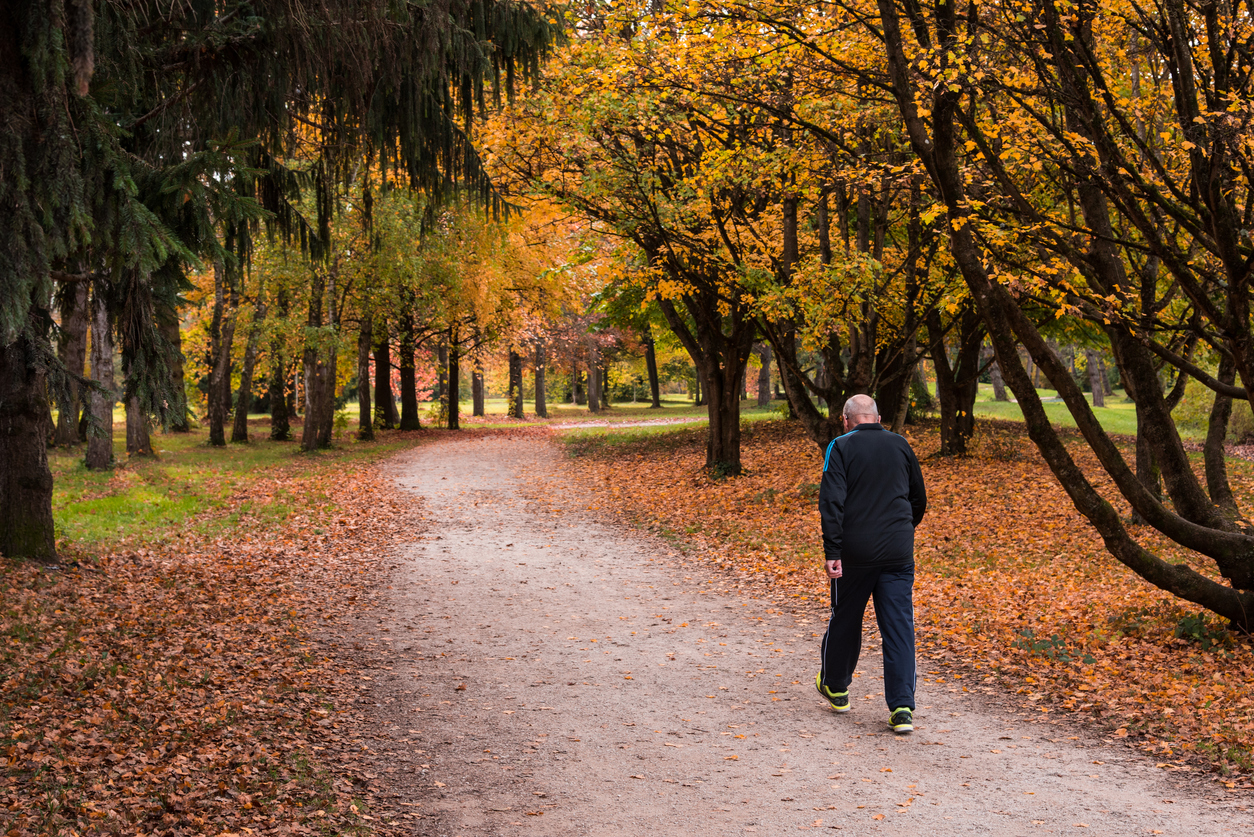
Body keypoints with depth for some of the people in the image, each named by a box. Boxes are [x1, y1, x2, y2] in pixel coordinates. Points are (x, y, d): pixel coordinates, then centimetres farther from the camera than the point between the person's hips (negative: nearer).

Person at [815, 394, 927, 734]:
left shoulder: (841, 447, -4)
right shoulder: (900, 446, 9)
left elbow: (832, 502, -15)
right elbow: (919, 500, 19)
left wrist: (832, 552, -15)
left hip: (855, 552, -2)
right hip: (898, 553, 2)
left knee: (845, 618, 16)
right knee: (899, 628, 1)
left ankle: (835, 686, 35)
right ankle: (902, 707, -7)